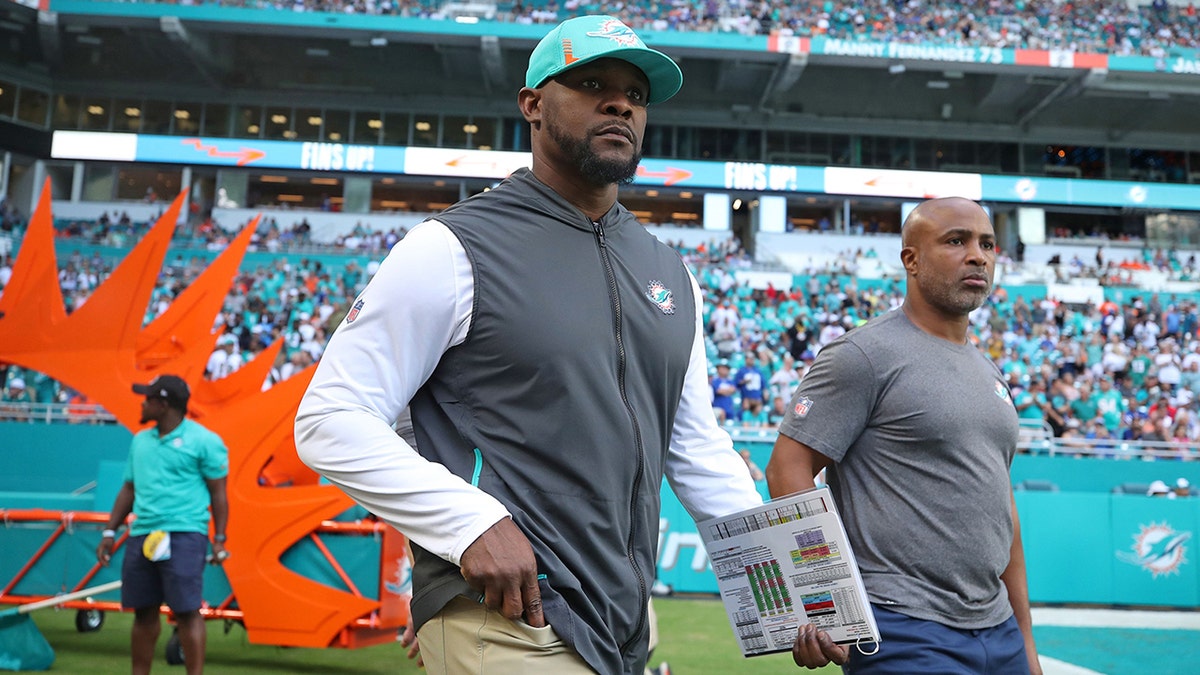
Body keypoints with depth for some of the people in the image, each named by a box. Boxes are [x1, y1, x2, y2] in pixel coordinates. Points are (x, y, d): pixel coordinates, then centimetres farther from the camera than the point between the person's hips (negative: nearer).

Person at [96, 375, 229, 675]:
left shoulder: (203, 441, -2)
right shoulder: (140, 440, 17)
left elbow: (218, 493, -3)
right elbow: (129, 489, 23)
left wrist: (219, 539, -9)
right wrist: (109, 531, 18)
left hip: (184, 535, -6)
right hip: (142, 535, 6)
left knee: (187, 610, -8)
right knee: (143, 611, 10)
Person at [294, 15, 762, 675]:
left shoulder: (671, 274, 12)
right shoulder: (454, 249, -8)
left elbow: (696, 446, 16)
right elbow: (329, 422, -11)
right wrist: (472, 523, -22)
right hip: (502, 618, -6)